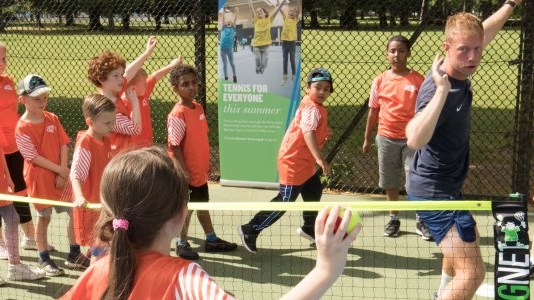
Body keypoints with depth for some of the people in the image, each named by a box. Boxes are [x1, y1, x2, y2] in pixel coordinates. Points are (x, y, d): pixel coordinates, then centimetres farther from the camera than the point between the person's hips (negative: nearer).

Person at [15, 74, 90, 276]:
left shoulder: (52, 119, 3)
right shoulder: (22, 128, -12)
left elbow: (63, 145, 1)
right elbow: (34, 157, -16)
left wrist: (63, 171, -9)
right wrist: (60, 170, -17)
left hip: (60, 175, 5)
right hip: (38, 178, -5)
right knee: (43, 218, 6)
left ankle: (74, 255, 21)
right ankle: (44, 260, 21)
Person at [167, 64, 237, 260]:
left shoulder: (198, 108, 4)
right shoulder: (177, 115, -20)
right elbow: (174, 146, -20)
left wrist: (206, 164, 15)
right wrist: (184, 170, -22)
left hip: (200, 171, 8)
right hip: (187, 174, -8)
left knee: (202, 205, 19)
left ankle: (211, 240, 32)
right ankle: (182, 244, 21)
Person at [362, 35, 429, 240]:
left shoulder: (418, 80, -2)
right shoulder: (380, 81, 3)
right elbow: (373, 111, 10)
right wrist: (367, 139, 11)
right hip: (387, 138, 2)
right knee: (391, 183, 11)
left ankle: (421, 221, 9)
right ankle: (394, 219, 26)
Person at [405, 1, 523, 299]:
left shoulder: (460, 69, -4)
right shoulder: (438, 88, -31)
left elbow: (484, 32, 19)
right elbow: (415, 140, -50)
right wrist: (442, 91, -52)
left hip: (446, 187, 11)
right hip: (434, 192, -11)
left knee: (469, 239, 36)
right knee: (472, 272, -19)